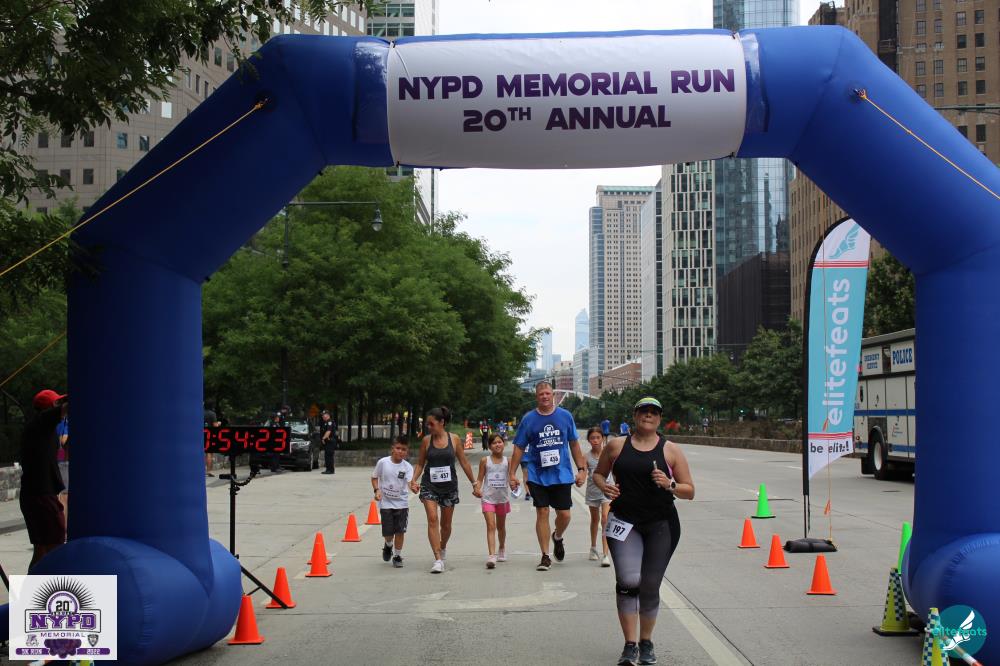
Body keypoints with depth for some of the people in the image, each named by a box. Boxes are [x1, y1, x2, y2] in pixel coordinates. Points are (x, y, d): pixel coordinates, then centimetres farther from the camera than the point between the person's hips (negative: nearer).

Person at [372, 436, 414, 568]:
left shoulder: (407, 467, -9)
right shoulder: (383, 462, -8)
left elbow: (410, 482, -23)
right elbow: (375, 477, 5)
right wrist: (377, 490, -11)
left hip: (401, 503, 0)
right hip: (385, 503, 0)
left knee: (400, 531, -2)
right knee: (388, 533, 1)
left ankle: (397, 556, 17)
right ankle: (388, 545, 36)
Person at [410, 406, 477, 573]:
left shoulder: (454, 439, -3)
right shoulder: (426, 440, -1)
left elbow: (464, 463, 4)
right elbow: (420, 463, 7)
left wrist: (474, 484, 7)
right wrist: (414, 480, -9)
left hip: (449, 486, 1)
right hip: (429, 485, -1)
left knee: (446, 524, 12)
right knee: (432, 519, -17)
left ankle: (443, 547, 43)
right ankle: (438, 559, -16)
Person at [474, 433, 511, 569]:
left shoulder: (507, 461, 0)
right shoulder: (485, 461, -3)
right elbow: (480, 478, 0)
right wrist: (477, 488, -18)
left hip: (503, 498, 2)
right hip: (488, 498, -2)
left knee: (501, 526, 19)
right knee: (491, 526, -14)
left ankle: (502, 549, 42)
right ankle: (492, 556, -21)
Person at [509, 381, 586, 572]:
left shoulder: (565, 416, 3)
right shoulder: (528, 419, -1)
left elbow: (574, 444, 10)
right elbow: (519, 448, 3)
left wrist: (581, 469, 7)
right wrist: (512, 474, -2)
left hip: (562, 475, 1)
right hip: (538, 476, -1)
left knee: (564, 514, 1)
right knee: (542, 513, -1)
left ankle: (557, 538, 34)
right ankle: (545, 556, 8)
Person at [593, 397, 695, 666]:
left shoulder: (671, 450, 3)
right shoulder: (617, 446, 5)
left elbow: (689, 491, 4)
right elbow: (598, 473, 18)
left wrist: (670, 484, -15)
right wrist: (604, 486, -4)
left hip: (661, 525, 0)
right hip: (624, 522, 0)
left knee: (650, 586, 4)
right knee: (627, 582, -15)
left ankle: (646, 643, 23)